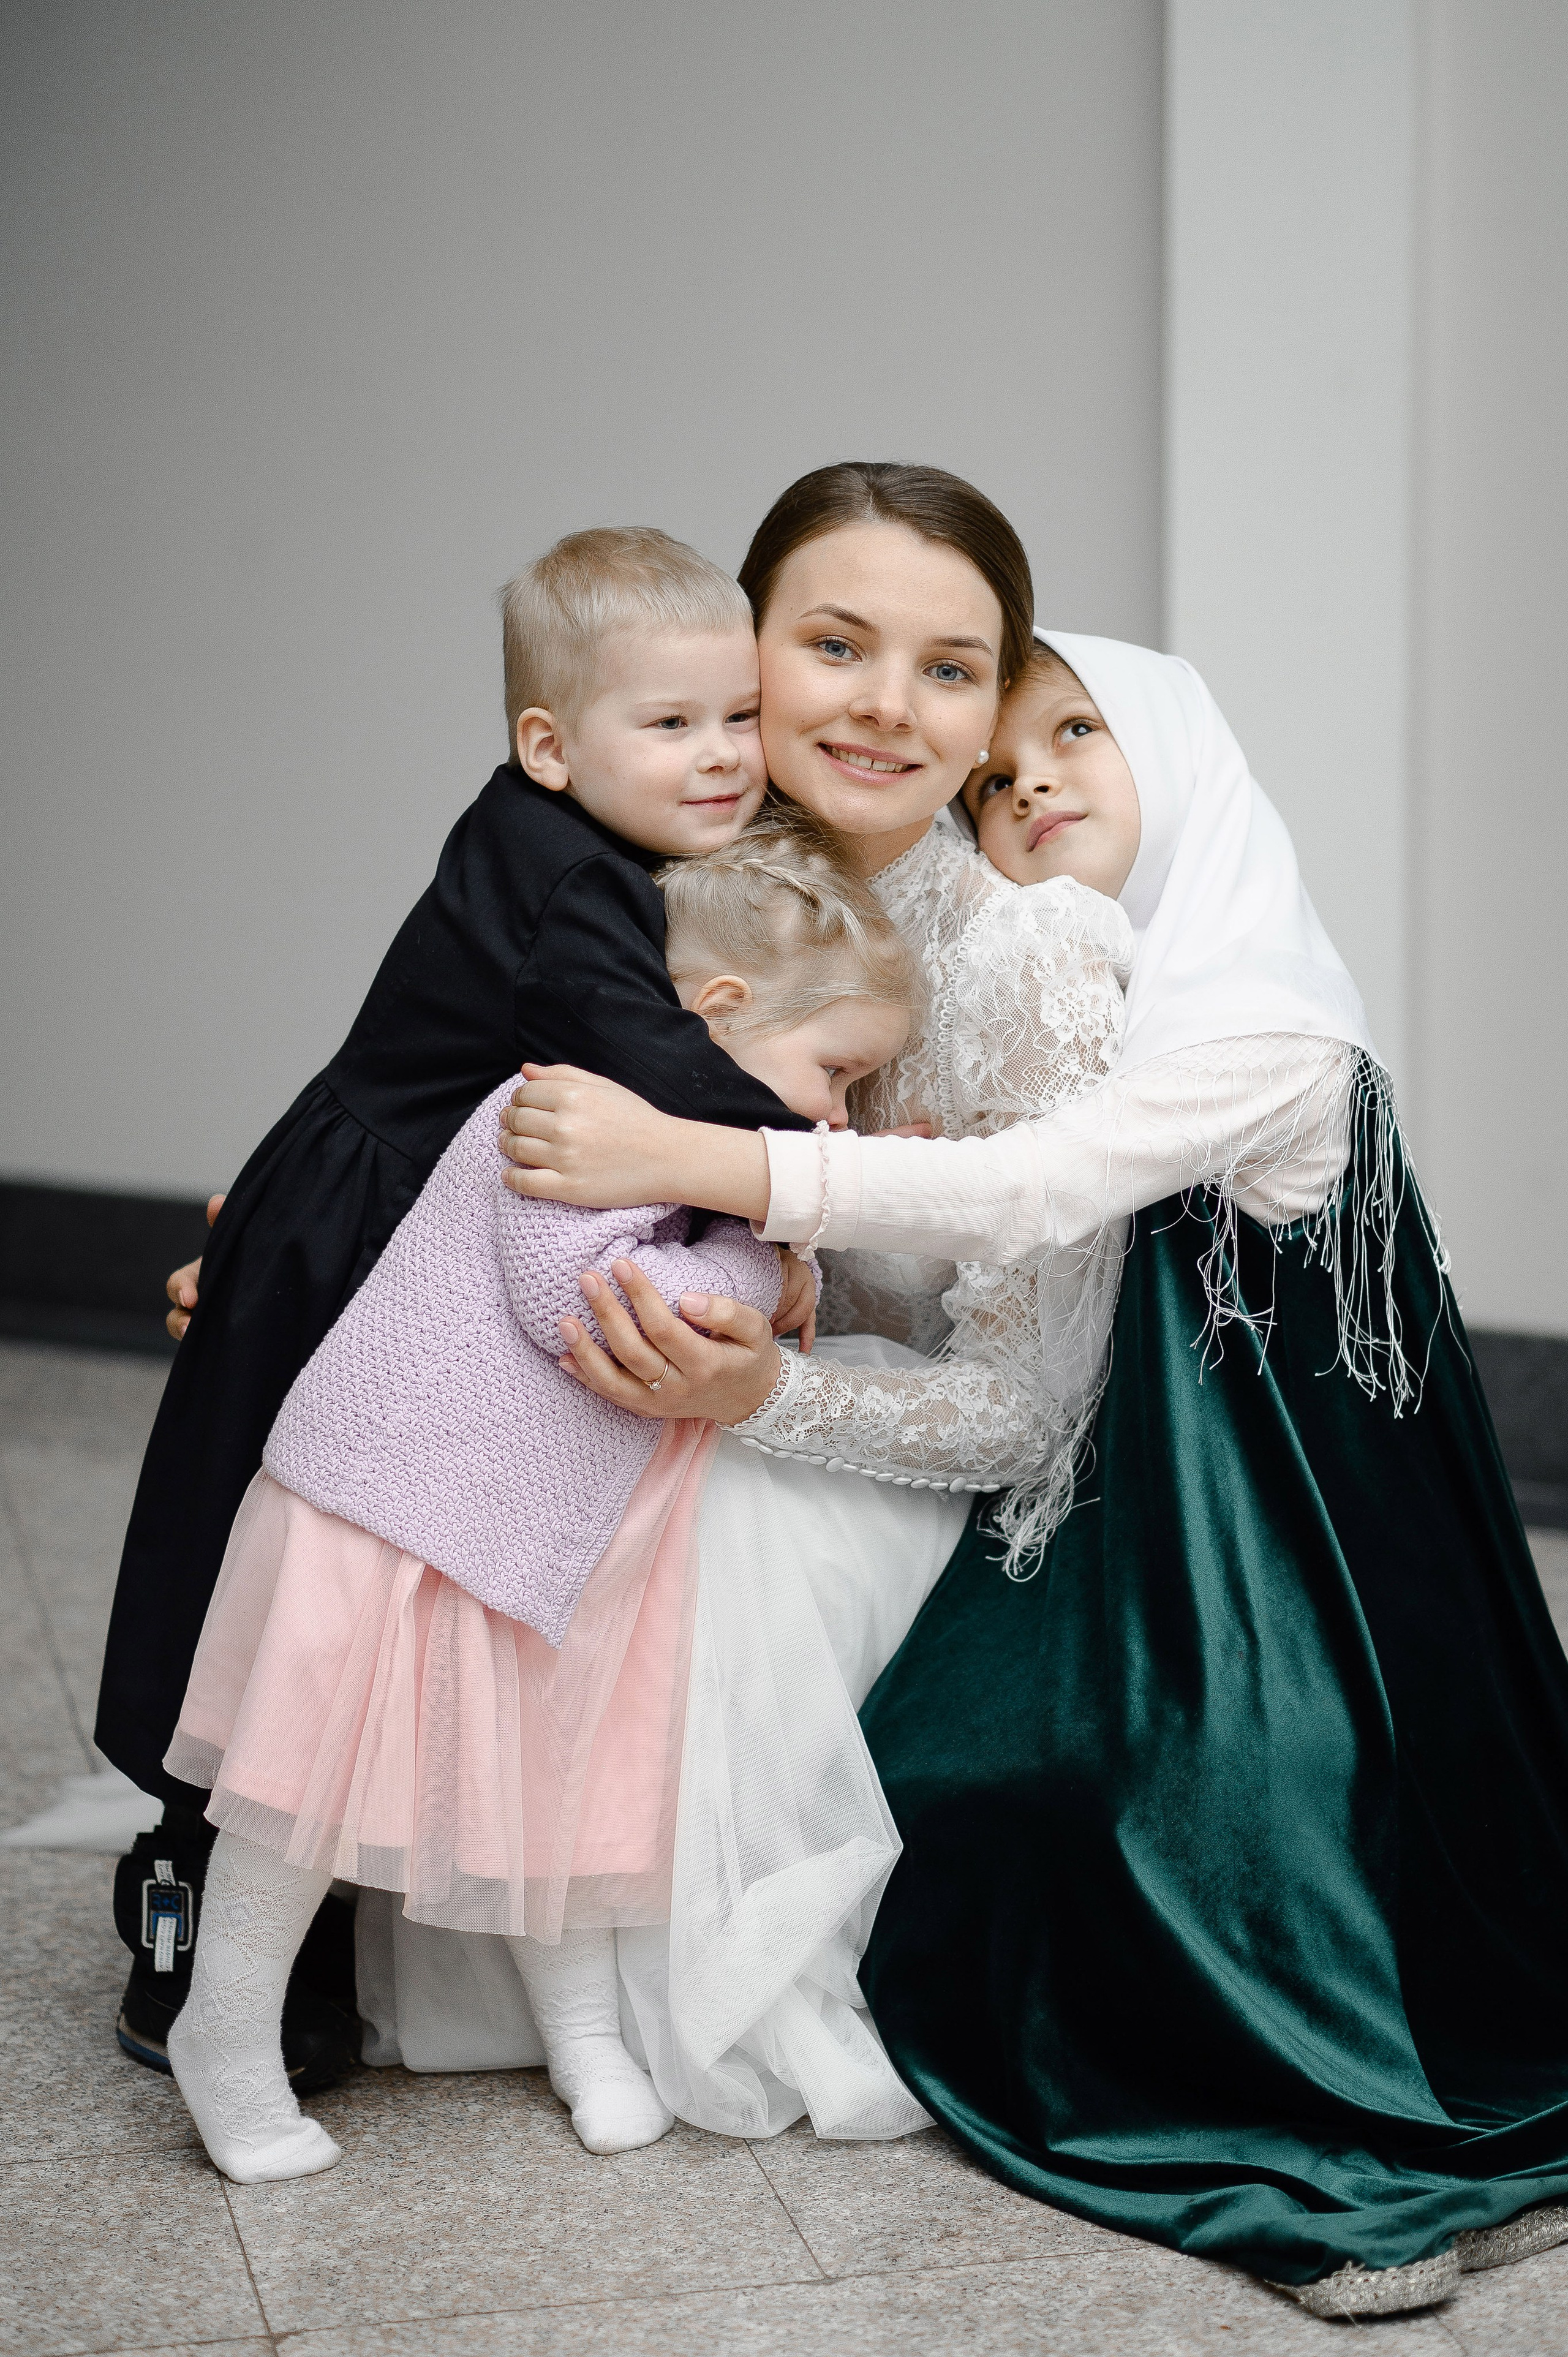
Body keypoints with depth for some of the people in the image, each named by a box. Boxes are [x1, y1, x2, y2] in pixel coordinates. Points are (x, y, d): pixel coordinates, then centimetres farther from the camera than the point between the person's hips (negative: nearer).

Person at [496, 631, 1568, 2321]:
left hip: (1274, 1529, -8)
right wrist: (758, 1356, -12)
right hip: (1112, 1489, 8)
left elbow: (1041, 1194, -32)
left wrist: (684, 1157, -38)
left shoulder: (1265, 1018, -17)